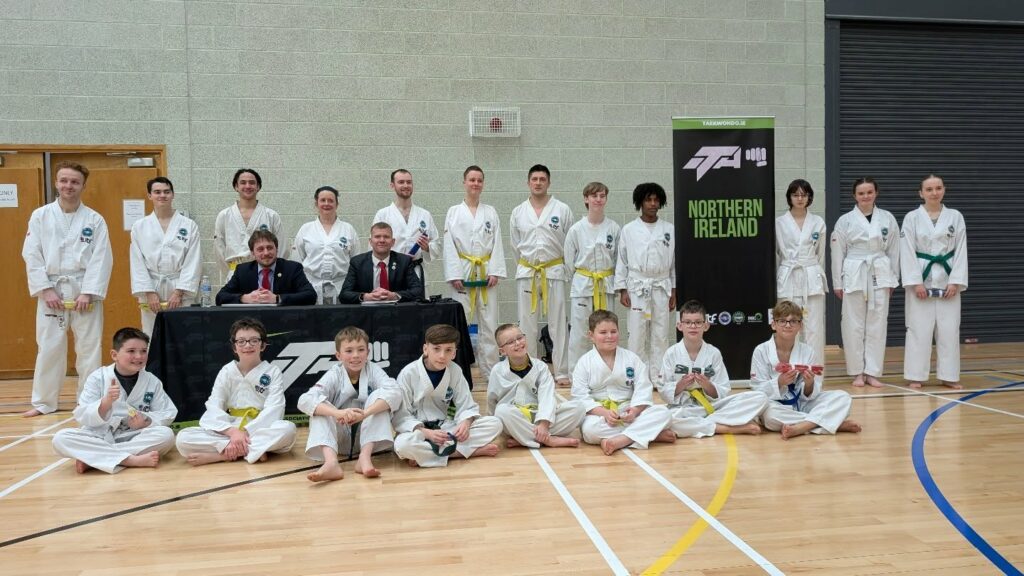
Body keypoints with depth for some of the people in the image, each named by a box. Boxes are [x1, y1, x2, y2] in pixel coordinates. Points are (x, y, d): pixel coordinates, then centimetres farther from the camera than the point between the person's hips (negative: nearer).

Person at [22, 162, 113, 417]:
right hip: (52, 290, 1)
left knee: (89, 347, 3)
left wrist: (88, 293, -12)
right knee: (49, 347, 4)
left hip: (85, 291, -1)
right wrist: (46, 290, -8)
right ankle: (43, 402, 17)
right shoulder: (40, 216, 2)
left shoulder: (95, 219, 0)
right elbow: (32, 256, 0)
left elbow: (102, 259, -4)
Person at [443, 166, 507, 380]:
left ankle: (490, 369, 9)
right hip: (463, 272, -1)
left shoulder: (490, 212, 10)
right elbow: (449, 246, 0)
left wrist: (495, 272, -5)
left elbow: (497, 244, 6)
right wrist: (454, 275, -8)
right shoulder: (453, 212, 5)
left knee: (489, 322, 1)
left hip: (486, 272, 2)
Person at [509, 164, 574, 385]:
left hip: (554, 272, -2)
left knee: (558, 324, 0)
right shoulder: (518, 212, 6)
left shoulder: (562, 209, 0)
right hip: (526, 273, 2)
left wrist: (565, 271, 6)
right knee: (527, 324, 6)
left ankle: (561, 372, 8)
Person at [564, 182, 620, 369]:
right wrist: (582, 278, 7)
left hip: (607, 285, 2)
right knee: (579, 332, 0)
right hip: (582, 285, -1)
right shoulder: (576, 229, -3)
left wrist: (611, 281, 6)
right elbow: (569, 261, 5)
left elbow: (618, 258, 7)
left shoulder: (613, 228, 0)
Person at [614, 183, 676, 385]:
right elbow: (622, 261, 4)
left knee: (660, 334, 4)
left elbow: (674, 261, 9)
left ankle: (658, 376, 13)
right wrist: (622, 290, -2)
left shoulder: (669, 230, 5)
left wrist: (673, 291, 6)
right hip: (637, 286, -2)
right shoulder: (629, 230, 2)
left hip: (662, 286, 2)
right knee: (637, 333, -1)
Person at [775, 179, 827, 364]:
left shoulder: (818, 222, 7)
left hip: (812, 279, 1)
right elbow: (774, 254, 8)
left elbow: (821, 254, 13)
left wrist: (822, 282, 14)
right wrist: (773, 282, 8)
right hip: (788, 279, -1)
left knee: (814, 327, 0)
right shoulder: (779, 223, 3)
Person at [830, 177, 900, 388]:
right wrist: (837, 283, 0)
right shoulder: (845, 221, -1)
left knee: (877, 324, 4)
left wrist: (893, 280, 8)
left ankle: (872, 372, 12)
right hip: (854, 275, -2)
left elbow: (893, 251, 9)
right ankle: (857, 372, 12)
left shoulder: (888, 219, 5)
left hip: (880, 276, 2)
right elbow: (838, 253, 1)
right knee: (854, 325, 1)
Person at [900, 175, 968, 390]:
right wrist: (916, 282, -13)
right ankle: (916, 376, 7)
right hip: (921, 279, -2)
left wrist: (955, 282, -6)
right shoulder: (912, 218, -2)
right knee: (919, 329, -1)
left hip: (947, 280, 2)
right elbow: (907, 253, -6)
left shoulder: (955, 217, 4)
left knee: (949, 330, 5)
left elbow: (961, 251, 2)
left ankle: (948, 376, 15)